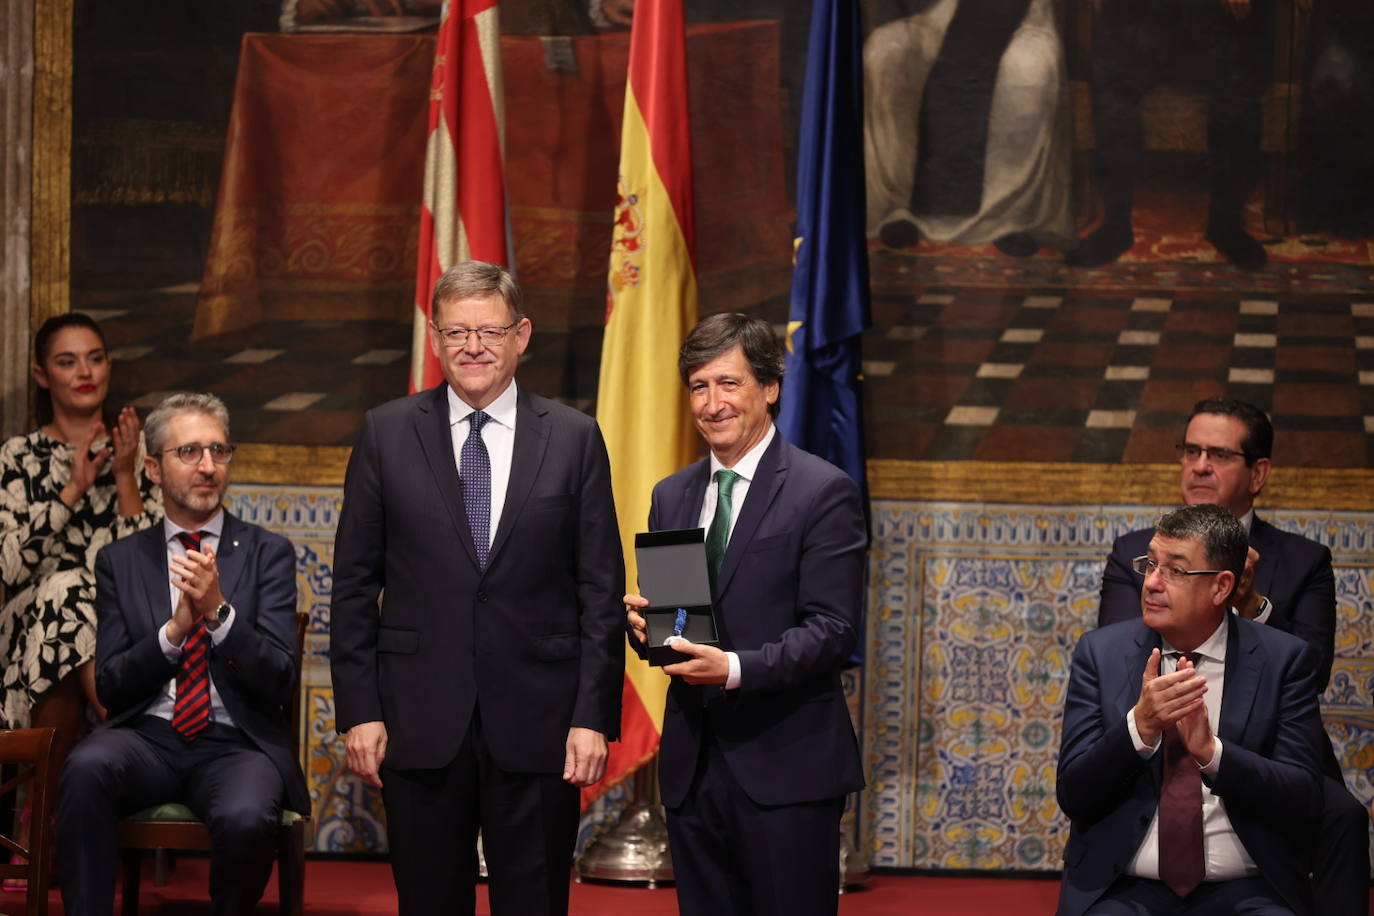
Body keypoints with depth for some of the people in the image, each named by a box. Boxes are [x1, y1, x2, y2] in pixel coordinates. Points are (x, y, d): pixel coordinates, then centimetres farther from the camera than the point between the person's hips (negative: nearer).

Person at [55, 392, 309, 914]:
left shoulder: (268, 553, 7)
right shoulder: (120, 561, 11)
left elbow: (278, 681, -2)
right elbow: (110, 687, 5)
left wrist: (219, 612, -18)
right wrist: (174, 631, -13)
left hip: (238, 744, -1)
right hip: (148, 737, 1)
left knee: (246, 816, -34)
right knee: (87, 767, -33)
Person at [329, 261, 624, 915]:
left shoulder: (573, 438, 3)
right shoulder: (386, 434, 4)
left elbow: (601, 589, 2)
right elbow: (355, 585, 5)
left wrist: (593, 715, -4)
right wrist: (359, 710, -2)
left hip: (536, 720, 0)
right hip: (419, 718, 0)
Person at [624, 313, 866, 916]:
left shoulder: (824, 492, -6)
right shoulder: (671, 497, 14)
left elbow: (833, 630, -12)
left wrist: (737, 668, -25)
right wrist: (642, 622, -6)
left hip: (786, 769, -6)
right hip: (691, 766, 6)